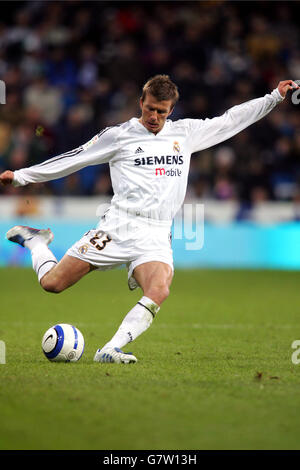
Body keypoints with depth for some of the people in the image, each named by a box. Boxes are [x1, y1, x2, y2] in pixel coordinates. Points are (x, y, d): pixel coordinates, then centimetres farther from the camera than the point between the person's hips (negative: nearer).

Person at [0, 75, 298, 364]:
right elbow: (74, 159, 11)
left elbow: (231, 120, 24)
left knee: (158, 293, -29)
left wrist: (276, 96, 23)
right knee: (52, 283, -6)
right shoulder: (119, 135, 6)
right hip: (119, 226, -2)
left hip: (156, 237, 2)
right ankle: (34, 241, 26)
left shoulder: (186, 132, 16)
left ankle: (111, 350, -27)